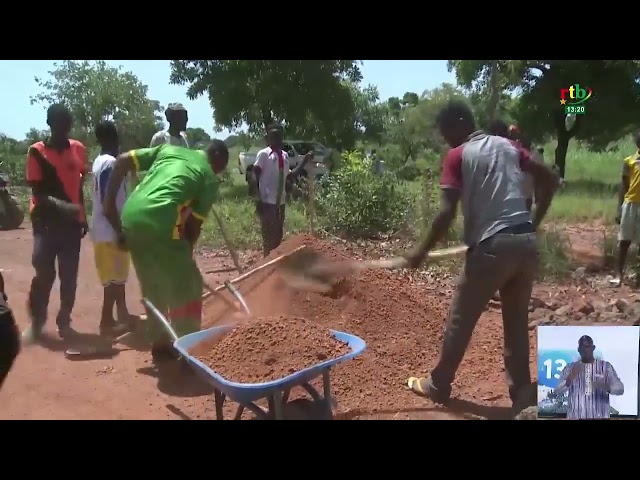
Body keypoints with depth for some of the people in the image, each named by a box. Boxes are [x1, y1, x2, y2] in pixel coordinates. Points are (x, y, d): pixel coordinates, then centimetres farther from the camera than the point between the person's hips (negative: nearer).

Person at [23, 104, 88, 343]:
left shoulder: (78, 149, 7)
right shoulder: (37, 151, -5)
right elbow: (38, 192, -9)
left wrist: (83, 217, 15)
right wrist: (61, 206, -26)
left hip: (71, 221, 3)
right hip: (46, 221, -3)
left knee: (69, 276, 4)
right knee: (44, 274, -5)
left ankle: (64, 321, 17)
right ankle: (36, 322, 12)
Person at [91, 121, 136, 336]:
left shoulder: (100, 161, 13)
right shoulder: (110, 163, -17)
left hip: (108, 228, 10)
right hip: (110, 230, -10)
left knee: (118, 275, 17)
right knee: (114, 277, -2)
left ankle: (123, 314, 27)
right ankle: (107, 322, 5)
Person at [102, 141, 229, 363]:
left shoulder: (168, 149, 25)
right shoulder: (210, 178, 12)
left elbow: (122, 162, 16)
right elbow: (194, 224, 8)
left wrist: (109, 203, 16)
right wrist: (185, 254, 23)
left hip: (130, 217, 6)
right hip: (160, 222, -6)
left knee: (152, 285, 23)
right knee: (187, 287, 10)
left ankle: (160, 345, 33)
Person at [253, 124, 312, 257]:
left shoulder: (284, 155, 13)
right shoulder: (264, 154, -7)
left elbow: (289, 176, 17)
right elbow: (255, 176, -10)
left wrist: (305, 161, 11)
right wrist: (258, 200, -18)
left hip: (280, 202, 7)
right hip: (267, 202, -7)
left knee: (278, 234, 15)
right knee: (269, 235, -3)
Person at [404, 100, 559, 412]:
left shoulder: (457, 156, -3)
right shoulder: (507, 146, 15)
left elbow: (447, 214, -11)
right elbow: (550, 180, 16)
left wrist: (422, 251, -2)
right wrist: (534, 223, 20)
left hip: (492, 245, -6)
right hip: (526, 242, 6)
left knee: (460, 320, 9)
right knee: (517, 321, 17)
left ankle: (438, 386, 23)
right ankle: (521, 391, 24)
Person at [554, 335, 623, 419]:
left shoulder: (606, 366, 8)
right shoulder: (570, 368, 8)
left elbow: (620, 388, 3)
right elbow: (557, 391, -2)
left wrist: (607, 387, -19)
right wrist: (570, 378, -20)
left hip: (599, 417, 0)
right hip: (576, 417, 0)